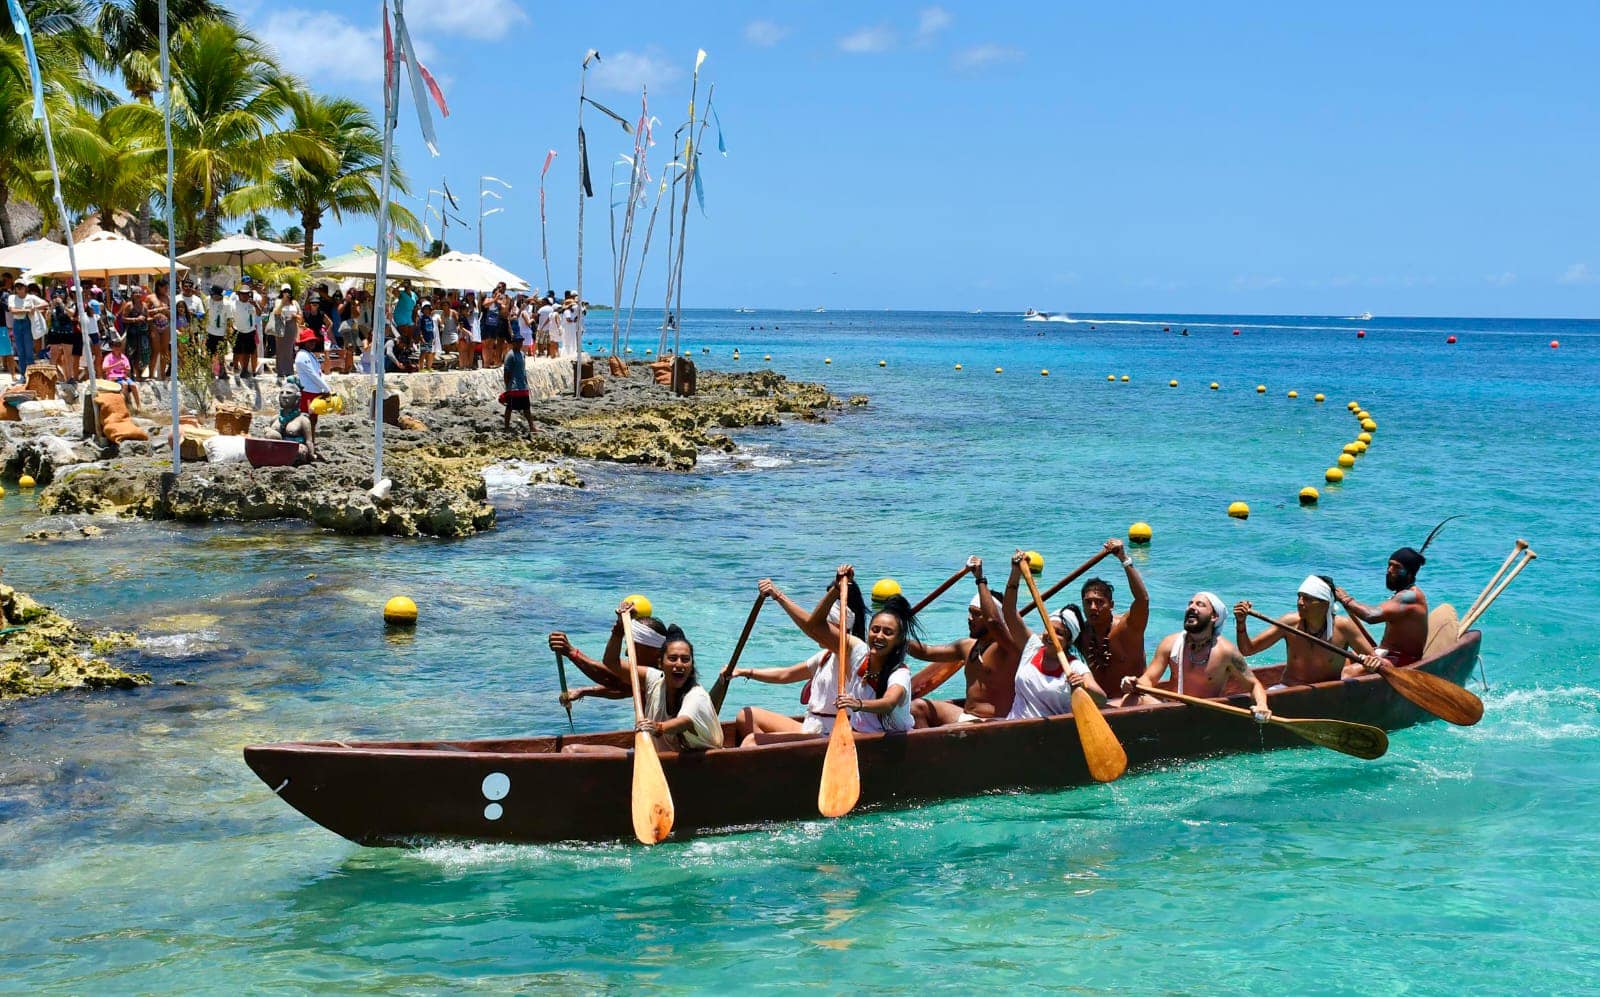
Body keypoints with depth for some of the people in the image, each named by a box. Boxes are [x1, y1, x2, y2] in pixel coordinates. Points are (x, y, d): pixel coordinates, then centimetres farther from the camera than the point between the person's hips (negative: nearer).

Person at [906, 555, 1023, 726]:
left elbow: (993, 621, -31)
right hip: (965, 716, 9)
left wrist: (981, 580, -27)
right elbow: (925, 652, 18)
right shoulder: (967, 646, 15)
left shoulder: (1007, 647, -10)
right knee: (917, 706, -2)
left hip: (991, 723, -9)